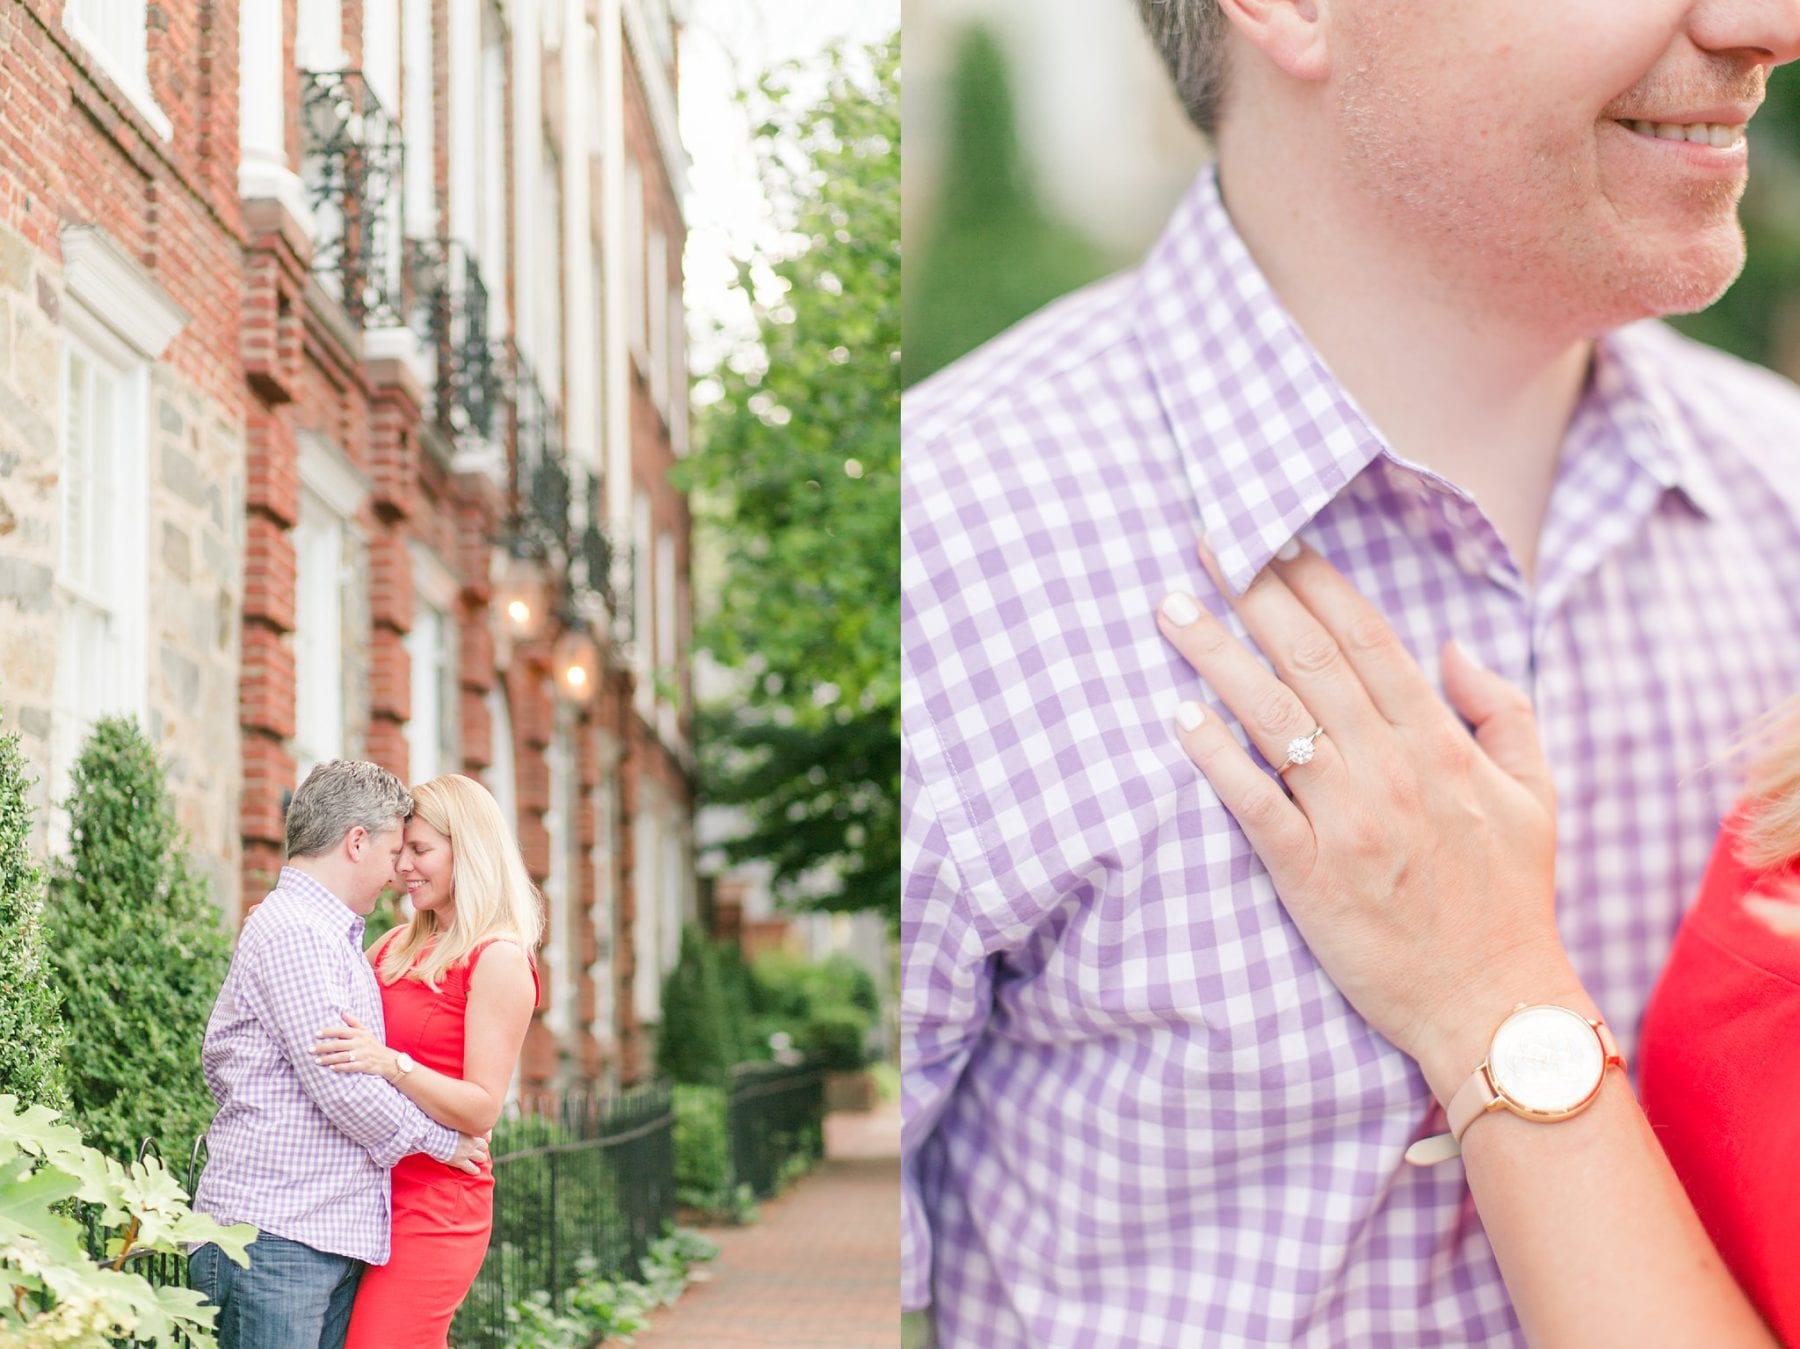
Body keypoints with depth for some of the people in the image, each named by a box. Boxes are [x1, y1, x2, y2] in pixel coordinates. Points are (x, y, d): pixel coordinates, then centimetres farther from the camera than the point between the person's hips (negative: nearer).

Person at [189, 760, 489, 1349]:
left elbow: (218, 1057, 26)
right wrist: (442, 1141, -3)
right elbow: (341, 1085, -17)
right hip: (274, 1237, -10)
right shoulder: (292, 931, -11)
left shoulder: (330, 934, 22)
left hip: (335, 1239, 10)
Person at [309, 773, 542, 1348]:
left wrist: (391, 1063, -27)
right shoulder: (398, 946, 13)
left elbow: (482, 1110, -14)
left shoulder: (498, 959, -8)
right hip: (375, 1195, 7)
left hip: (433, 1210, -7)